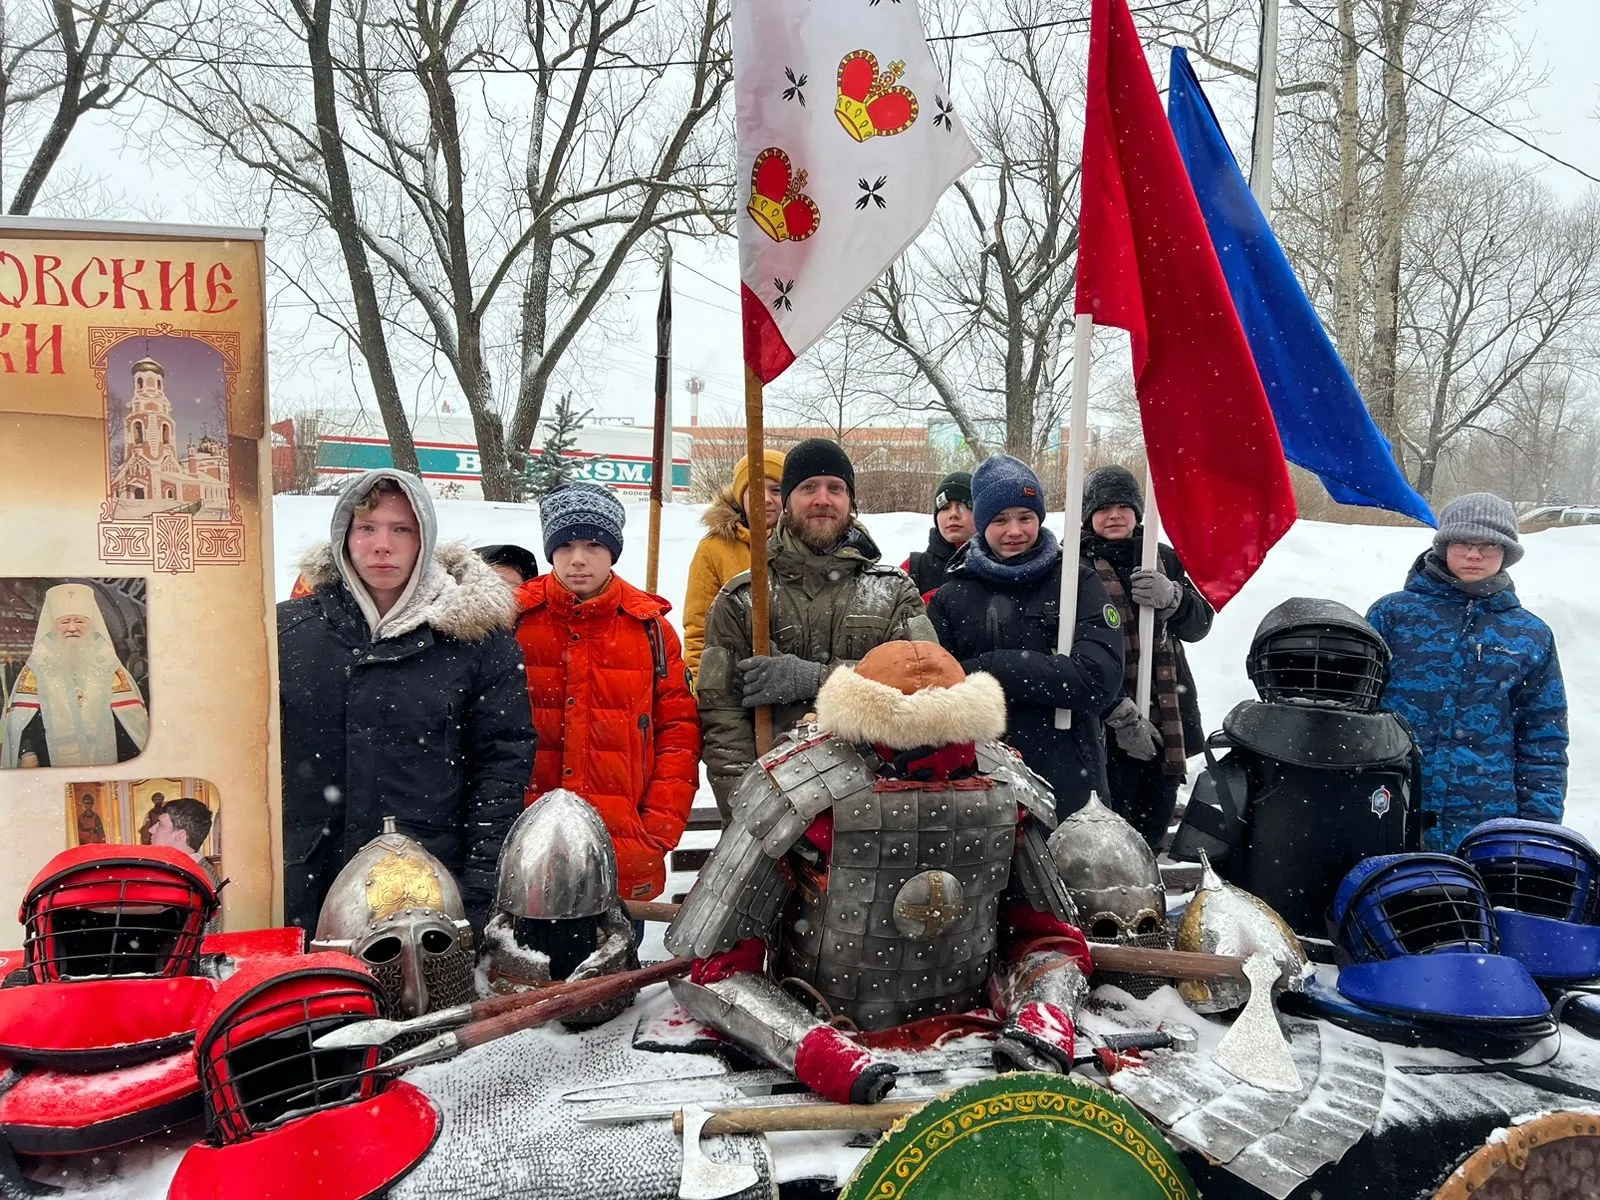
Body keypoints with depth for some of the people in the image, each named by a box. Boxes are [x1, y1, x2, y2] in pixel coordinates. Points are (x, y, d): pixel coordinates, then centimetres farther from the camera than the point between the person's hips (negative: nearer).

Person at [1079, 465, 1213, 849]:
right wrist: (1122, 715, -17)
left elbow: (1198, 624, 5)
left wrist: (1169, 597, -16)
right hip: (1106, 722, -5)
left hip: (1168, 717, 5)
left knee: (1153, 831, 12)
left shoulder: (1165, 559, 14)